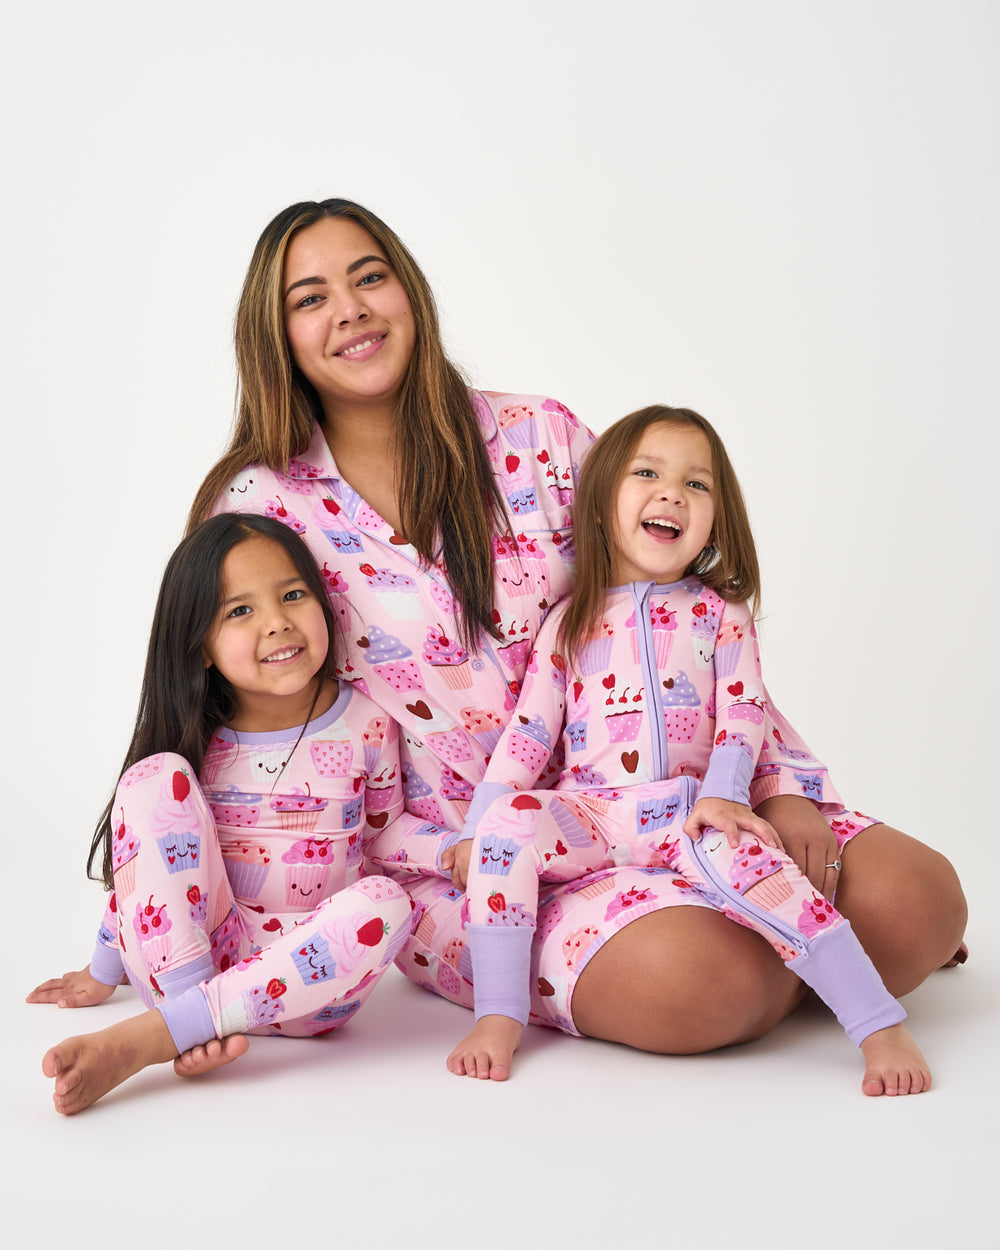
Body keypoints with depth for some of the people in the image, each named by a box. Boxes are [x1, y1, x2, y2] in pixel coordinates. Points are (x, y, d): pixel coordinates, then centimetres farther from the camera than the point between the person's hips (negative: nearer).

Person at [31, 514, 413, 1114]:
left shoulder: (366, 723, 0)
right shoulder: (198, 740, 1)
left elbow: (388, 829, 15)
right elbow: (143, 862, 14)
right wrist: (103, 973, 20)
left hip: (303, 980, 0)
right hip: (182, 958, 0)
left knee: (386, 902, -34)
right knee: (159, 774, -19)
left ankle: (142, 1041, -34)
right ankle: (198, 1015, -26)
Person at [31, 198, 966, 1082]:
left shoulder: (541, 437, 2)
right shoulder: (262, 506, -3)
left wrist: (782, 786, -3)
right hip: (447, 861, -2)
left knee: (919, 896, -16)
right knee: (691, 979, -31)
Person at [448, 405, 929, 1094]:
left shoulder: (720, 614, 12)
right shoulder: (570, 621, 14)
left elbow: (743, 711, -1)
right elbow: (528, 731, 10)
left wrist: (721, 794, -21)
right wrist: (476, 833, -1)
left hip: (690, 813, -1)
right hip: (589, 814, 2)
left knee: (739, 857, -34)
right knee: (509, 818, -30)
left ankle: (882, 1025, -32)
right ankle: (499, 1016, -22)